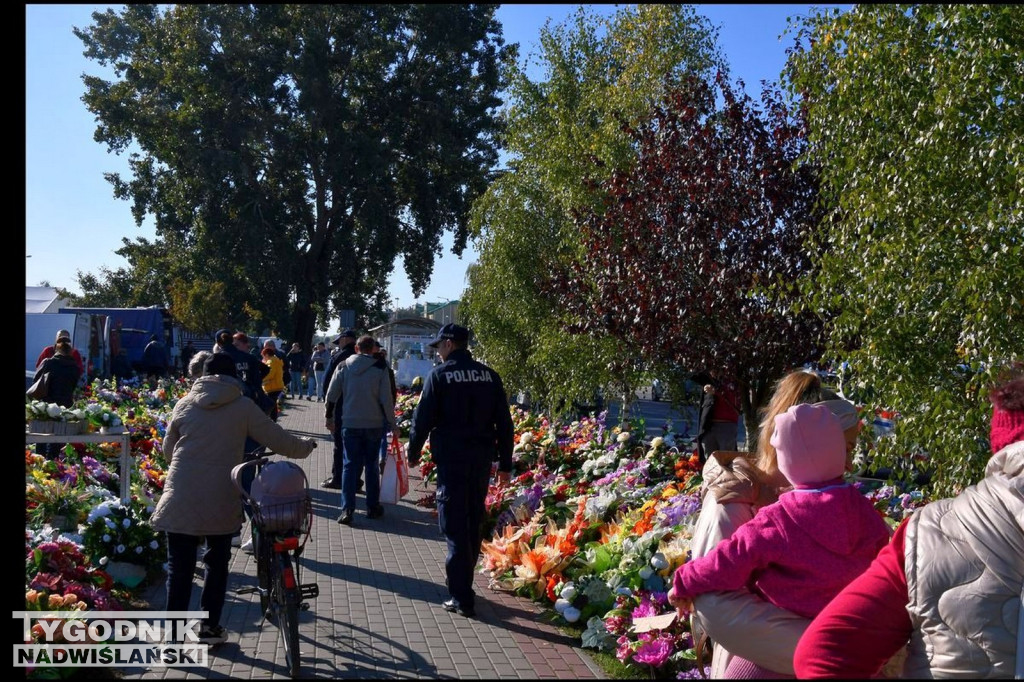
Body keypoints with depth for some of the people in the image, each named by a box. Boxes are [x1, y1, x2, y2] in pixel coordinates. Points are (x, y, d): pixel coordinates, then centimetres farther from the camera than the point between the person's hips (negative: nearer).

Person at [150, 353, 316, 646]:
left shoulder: (184, 405, 6)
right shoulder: (243, 407, 0)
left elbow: (168, 450, 16)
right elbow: (280, 441, 1)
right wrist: (306, 445, 21)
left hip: (180, 498, 1)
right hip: (221, 500, -1)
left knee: (180, 566, 9)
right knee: (217, 562, 17)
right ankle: (210, 626, 22)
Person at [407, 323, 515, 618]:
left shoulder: (440, 374, -6)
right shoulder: (489, 375, 6)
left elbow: (423, 418, -6)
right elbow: (504, 422, 6)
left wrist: (413, 453, 9)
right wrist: (505, 464, 12)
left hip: (451, 458, -5)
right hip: (482, 459, 5)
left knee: (454, 525, -1)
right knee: (473, 522, 17)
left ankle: (462, 598, -1)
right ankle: (462, 581, 31)